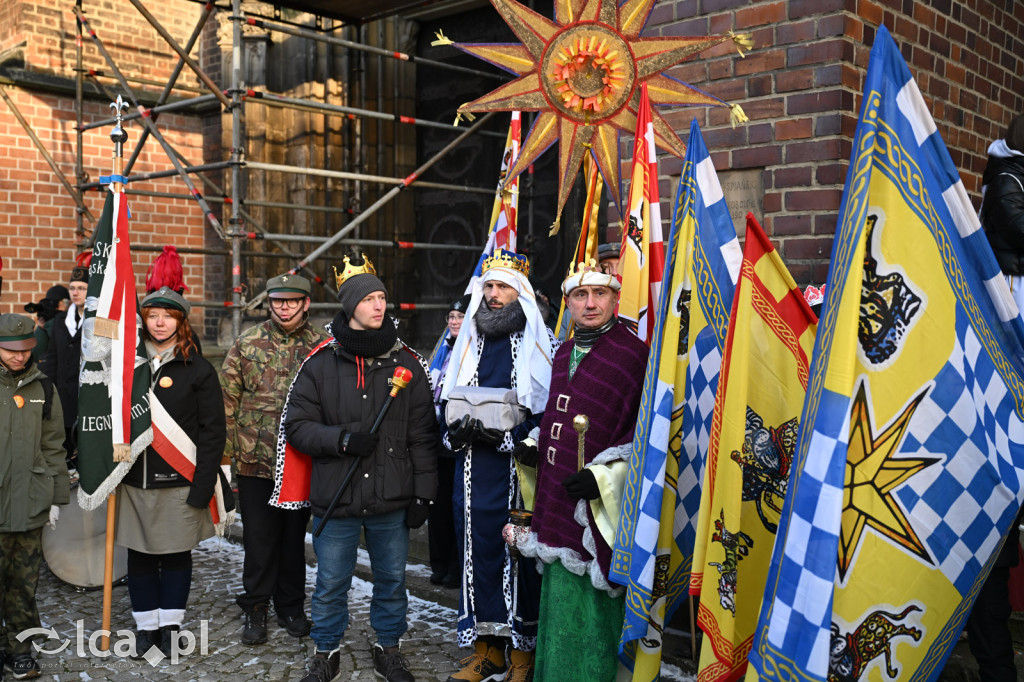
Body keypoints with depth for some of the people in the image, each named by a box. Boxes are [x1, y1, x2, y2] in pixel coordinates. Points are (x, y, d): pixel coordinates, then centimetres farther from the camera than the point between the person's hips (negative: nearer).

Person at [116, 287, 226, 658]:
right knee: (139, 554, 9)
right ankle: (146, 624, 23)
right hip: (134, 480, 3)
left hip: (179, 483, -3)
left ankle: (170, 626, 20)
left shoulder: (198, 369, -2)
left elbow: (213, 430, -5)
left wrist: (203, 485, -12)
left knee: (176, 554, 6)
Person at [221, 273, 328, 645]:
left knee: (295, 534, 13)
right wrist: (227, 452, -1)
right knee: (259, 536, 7)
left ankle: (290, 606, 28)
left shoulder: (323, 345, 1)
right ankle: (255, 609, 22)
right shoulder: (247, 342, 1)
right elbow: (227, 398, 3)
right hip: (255, 459, 0)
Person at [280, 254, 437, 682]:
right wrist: (342, 439, -17)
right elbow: (297, 425, -1)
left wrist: (423, 492, 0)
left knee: (392, 580, 14)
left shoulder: (407, 363, 3)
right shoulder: (320, 363, -1)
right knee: (331, 583, 10)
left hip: (392, 500, 1)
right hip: (335, 499, -1)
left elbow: (422, 435, 4)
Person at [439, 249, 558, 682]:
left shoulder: (541, 344, 0)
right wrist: (458, 427, -4)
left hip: (521, 467, -4)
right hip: (474, 470, 4)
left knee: (523, 555, 2)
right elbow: (445, 400, 18)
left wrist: (506, 433, -19)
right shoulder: (468, 342, 14)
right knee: (478, 552, 9)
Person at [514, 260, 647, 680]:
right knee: (559, 598, 17)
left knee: (595, 609, 0)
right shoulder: (563, 354, 14)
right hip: (559, 502, 7)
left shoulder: (636, 355, -10)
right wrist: (533, 447, 9)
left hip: (598, 505, -7)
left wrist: (603, 475, -20)